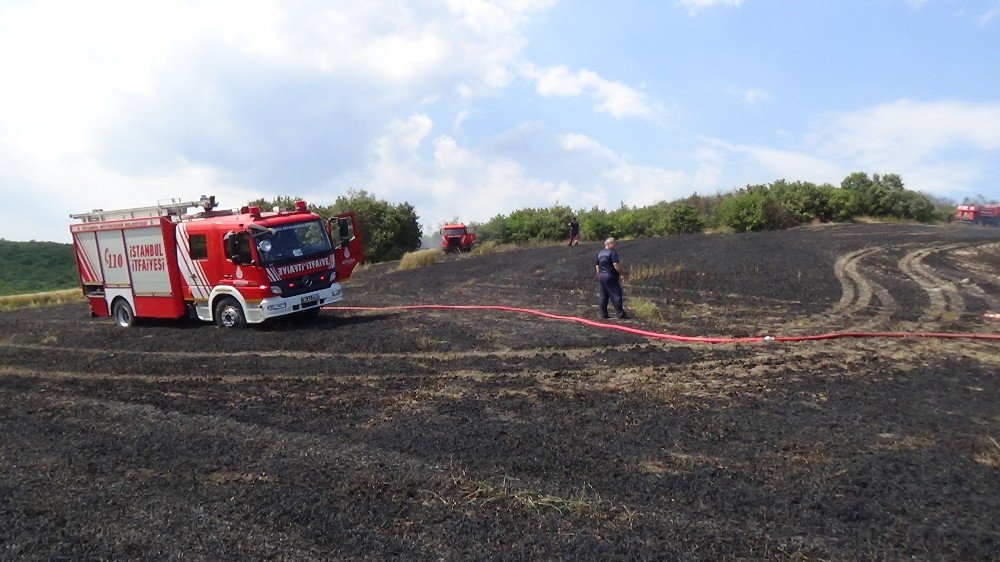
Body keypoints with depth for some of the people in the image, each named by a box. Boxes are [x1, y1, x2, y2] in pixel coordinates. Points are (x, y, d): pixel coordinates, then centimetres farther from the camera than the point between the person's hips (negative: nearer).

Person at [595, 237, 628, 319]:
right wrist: (621, 273, -13)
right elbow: (616, 264, -20)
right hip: (610, 276, -8)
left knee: (602, 296, 9)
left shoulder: (599, 253, 15)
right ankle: (621, 314, -5)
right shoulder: (612, 253, -10)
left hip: (601, 276, 8)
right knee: (616, 295, -5)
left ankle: (603, 314, 11)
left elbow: (597, 266, 18)